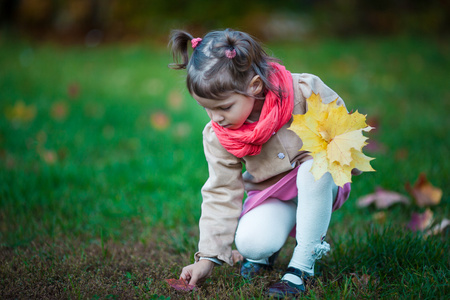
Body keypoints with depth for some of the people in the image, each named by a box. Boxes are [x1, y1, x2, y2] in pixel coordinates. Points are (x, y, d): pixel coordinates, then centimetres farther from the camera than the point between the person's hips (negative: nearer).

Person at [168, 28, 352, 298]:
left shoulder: (305, 91, -25)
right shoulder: (217, 136, -14)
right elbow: (221, 193, -8)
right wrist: (208, 257, -10)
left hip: (317, 185, -1)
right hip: (270, 194, 1)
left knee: (315, 168, -37)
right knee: (249, 242, -30)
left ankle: (303, 265, -22)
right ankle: (264, 252, 11)